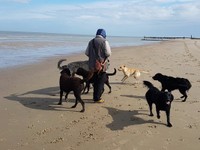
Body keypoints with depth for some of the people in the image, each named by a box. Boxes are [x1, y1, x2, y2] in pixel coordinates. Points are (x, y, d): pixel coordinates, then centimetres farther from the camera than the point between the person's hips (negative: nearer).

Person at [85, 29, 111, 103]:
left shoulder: (91, 41, 8)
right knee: (101, 82, 4)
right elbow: (108, 53, -15)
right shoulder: (104, 41, -10)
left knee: (95, 81, 18)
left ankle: (95, 96, 26)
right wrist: (104, 56, 6)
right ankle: (97, 98, 4)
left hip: (93, 65, 6)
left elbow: (87, 53, 9)